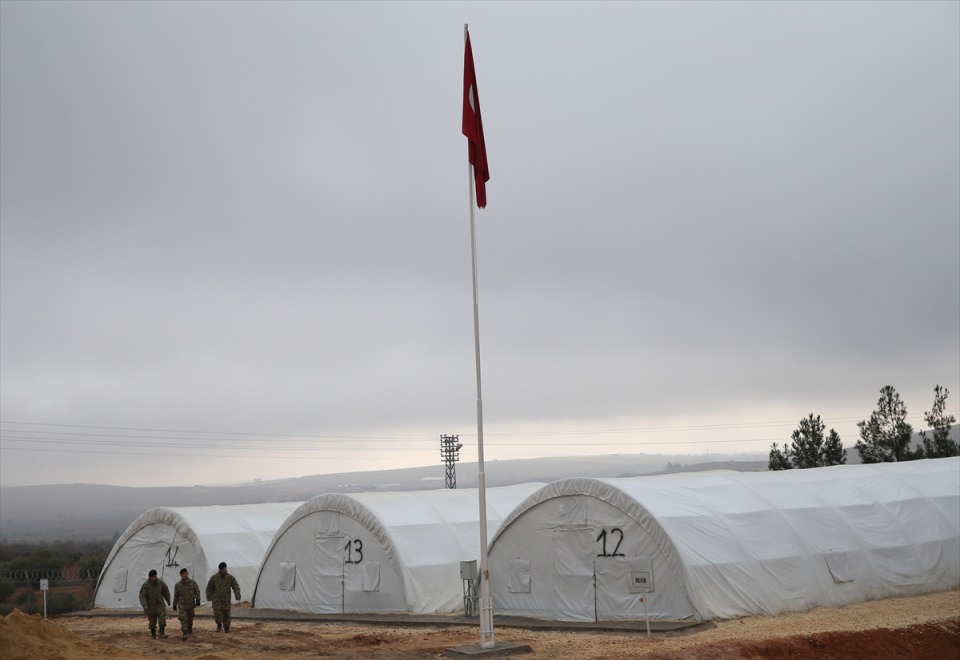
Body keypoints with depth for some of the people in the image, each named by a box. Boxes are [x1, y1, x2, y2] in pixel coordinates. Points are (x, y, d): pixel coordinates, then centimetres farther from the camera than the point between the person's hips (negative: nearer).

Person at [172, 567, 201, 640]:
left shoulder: (193, 583, -2)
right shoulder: (178, 585, 2)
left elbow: (197, 592, -5)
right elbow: (176, 595, 10)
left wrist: (198, 600, -19)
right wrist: (174, 605, 12)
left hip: (191, 604, 1)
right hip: (182, 604, -1)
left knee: (190, 618, 14)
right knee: (183, 619, -16)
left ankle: (190, 629, 39)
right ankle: (184, 633, -20)